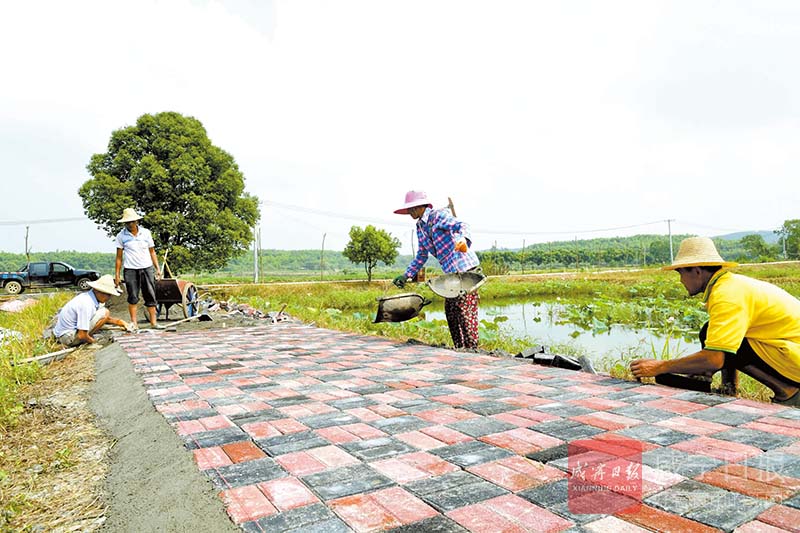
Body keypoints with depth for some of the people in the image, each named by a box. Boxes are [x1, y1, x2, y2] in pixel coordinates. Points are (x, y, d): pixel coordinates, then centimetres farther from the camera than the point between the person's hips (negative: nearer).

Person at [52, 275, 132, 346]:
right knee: (104, 312, -18)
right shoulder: (86, 304, -28)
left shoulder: (92, 297, 1)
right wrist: (94, 341, -9)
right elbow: (81, 336, -26)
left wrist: (122, 323, 11)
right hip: (67, 337, -10)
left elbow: (107, 318, 18)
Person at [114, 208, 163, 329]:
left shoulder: (146, 233, 6)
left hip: (147, 268, 1)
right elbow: (119, 257, 4)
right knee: (132, 298, 0)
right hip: (130, 270, -1)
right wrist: (117, 274, 0)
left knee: (150, 297, 1)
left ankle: (153, 322, 4)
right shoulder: (121, 236, 3)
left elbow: (152, 251, 10)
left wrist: (157, 268, 4)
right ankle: (133, 323, 6)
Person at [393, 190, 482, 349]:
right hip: (451, 273, 9)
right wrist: (406, 275, 18)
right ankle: (459, 348, 19)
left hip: (466, 269, -9)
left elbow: (462, 226, -24)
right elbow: (421, 256, 23)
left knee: (466, 310, -9)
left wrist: (464, 240, -46)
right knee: (450, 311, 10)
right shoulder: (420, 228, 15)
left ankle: (472, 348, -1)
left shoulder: (439, 215, -9)